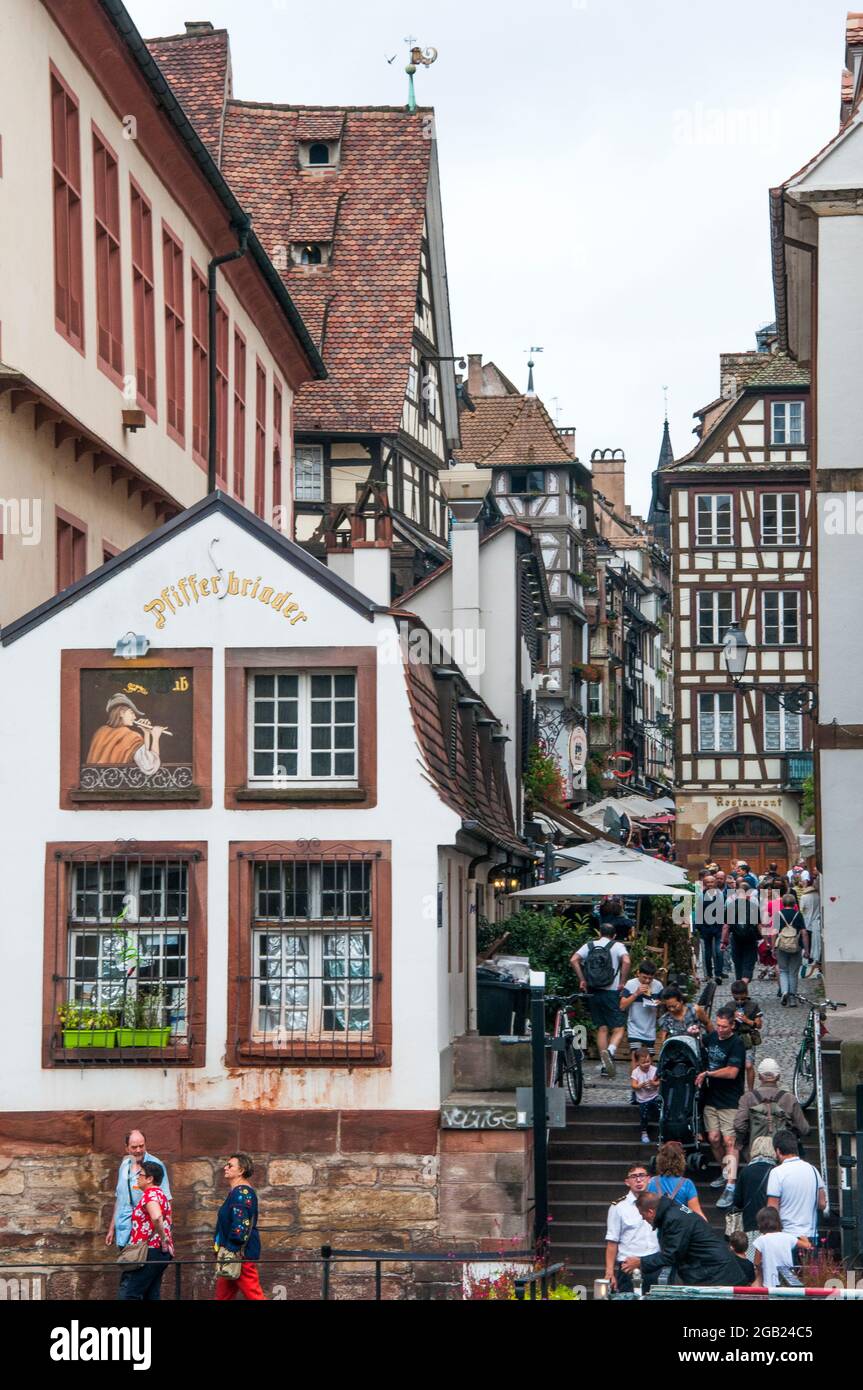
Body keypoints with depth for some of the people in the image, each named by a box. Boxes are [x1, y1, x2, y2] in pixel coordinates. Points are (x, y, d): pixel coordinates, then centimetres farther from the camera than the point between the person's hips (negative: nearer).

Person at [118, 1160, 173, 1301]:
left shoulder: (150, 1193, -12)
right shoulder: (160, 1193, 21)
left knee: (128, 1294, -11)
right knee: (151, 1296, 10)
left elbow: (156, 1217, -30)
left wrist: (163, 1240, -21)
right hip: (161, 1253, 10)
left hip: (150, 1251, -10)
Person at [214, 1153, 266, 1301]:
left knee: (254, 1294, -10)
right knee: (222, 1295, 13)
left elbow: (241, 1224, -23)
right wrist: (225, 1248, 24)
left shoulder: (242, 1193, -15)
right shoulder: (236, 1192, 18)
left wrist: (231, 1249, -24)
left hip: (241, 1254, -11)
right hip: (233, 1253, 11)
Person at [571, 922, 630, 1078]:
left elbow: (574, 960, -3)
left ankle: (604, 1065, 12)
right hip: (611, 993, -4)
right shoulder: (617, 946, 0)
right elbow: (626, 961, -18)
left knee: (601, 1028, 13)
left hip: (593, 993, 4)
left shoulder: (590, 946, 9)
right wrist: (622, 982, -9)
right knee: (618, 1028, -1)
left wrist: (582, 980, 3)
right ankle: (610, 1051, -30)